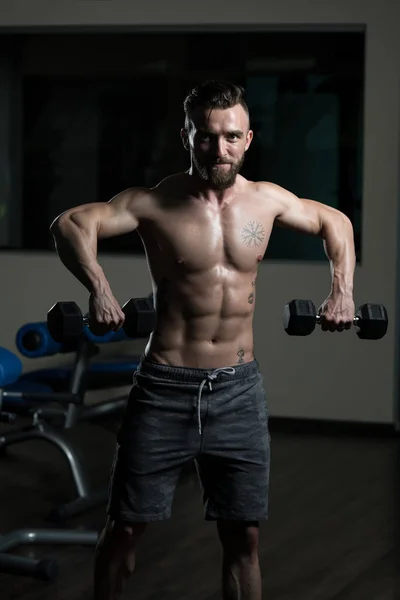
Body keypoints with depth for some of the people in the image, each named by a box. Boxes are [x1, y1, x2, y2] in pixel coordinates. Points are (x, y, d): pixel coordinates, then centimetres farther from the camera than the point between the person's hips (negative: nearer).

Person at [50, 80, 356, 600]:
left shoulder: (267, 201, 4)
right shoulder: (157, 203, -8)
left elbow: (334, 222, 21)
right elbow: (70, 223, -19)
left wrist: (342, 291, 7)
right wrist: (98, 287, -34)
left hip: (239, 388, 3)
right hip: (166, 387, -3)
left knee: (243, 535, 7)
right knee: (126, 527, 2)